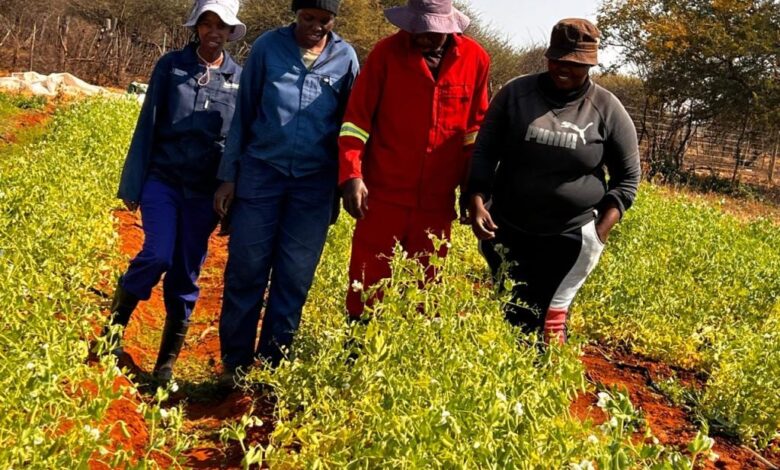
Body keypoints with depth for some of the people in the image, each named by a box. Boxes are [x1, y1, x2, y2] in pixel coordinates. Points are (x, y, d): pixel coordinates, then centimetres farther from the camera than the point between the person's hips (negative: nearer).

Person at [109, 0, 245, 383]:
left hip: (205, 191, 1)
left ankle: (166, 364, 17)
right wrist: (133, 185, 1)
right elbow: (147, 126, 3)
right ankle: (113, 328, 5)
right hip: (163, 178, -1)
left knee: (186, 276, 5)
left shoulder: (240, 77, 3)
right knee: (157, 255, -19)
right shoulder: (171, 65, 1)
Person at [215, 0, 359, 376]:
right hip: (261, 172, -1)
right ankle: (234, 364, 12)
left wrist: (344, 184, 7)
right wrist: (228, 176, 1)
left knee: (295, 277, 4)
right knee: (245, 270, 0)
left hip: (314, 183, 1)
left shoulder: (346, 58, 1)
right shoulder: (267, 46, -1)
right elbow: (243, 113, 4)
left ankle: (271, 366, 16)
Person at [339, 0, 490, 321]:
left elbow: (476, 129, 9)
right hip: (383, 195, -2)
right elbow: (356, 117, -5)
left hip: (437, 201, 2)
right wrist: (351, 174, -15)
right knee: (368, 285, 7)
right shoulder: (387, 52, -6)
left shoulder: (475, 59, 0)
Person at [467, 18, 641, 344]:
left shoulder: (607, 110, -4)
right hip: (508, 230, 2)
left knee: (549, 319, 1)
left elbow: (627, 176, 4)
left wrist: (601, 230, -6)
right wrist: (477, 201, -11)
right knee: (505, 312, 10)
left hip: (570, 237, -1)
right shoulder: (515, 93, -2)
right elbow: (484, 151, 4)